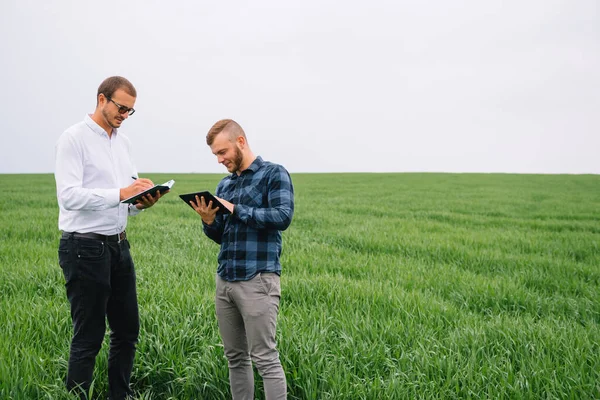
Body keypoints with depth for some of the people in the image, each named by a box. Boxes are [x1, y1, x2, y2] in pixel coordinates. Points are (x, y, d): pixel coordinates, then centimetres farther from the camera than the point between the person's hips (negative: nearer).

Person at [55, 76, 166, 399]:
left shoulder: (123, 142, 13)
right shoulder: (74, 139, -10)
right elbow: (68, 196, -20)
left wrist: (142, 202, -7)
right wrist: (120, 194, -27)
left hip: (118, 244, 8)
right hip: (85, 247, -8)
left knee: (127, 330, 14)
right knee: (89, 337, 0)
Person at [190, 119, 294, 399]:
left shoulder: (274, 174, -2)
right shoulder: (225, 184, 17)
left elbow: (283, 217, -17)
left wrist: (235, 210, -16)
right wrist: (209, 221, -3)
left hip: (258, 280, -7)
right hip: (224, 280, 7)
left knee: (265, 358, -5)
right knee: (235, 357, 11)